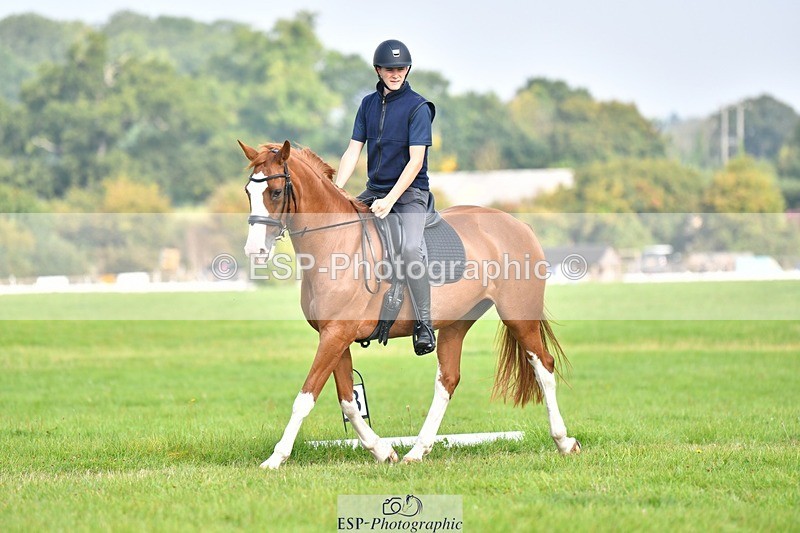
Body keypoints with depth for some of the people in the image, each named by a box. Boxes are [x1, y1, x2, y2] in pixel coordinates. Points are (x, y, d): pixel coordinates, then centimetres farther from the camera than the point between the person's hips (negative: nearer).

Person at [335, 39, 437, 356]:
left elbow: (416, 160, -15)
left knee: (410, 247, -31)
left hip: (409, 192, -7)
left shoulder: (417, 107, -9)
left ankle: (424, 323, -24)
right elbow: (353, 151, 7)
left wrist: (390, 200, -21)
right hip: (375, 189, 7)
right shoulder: (369, 104, 8)